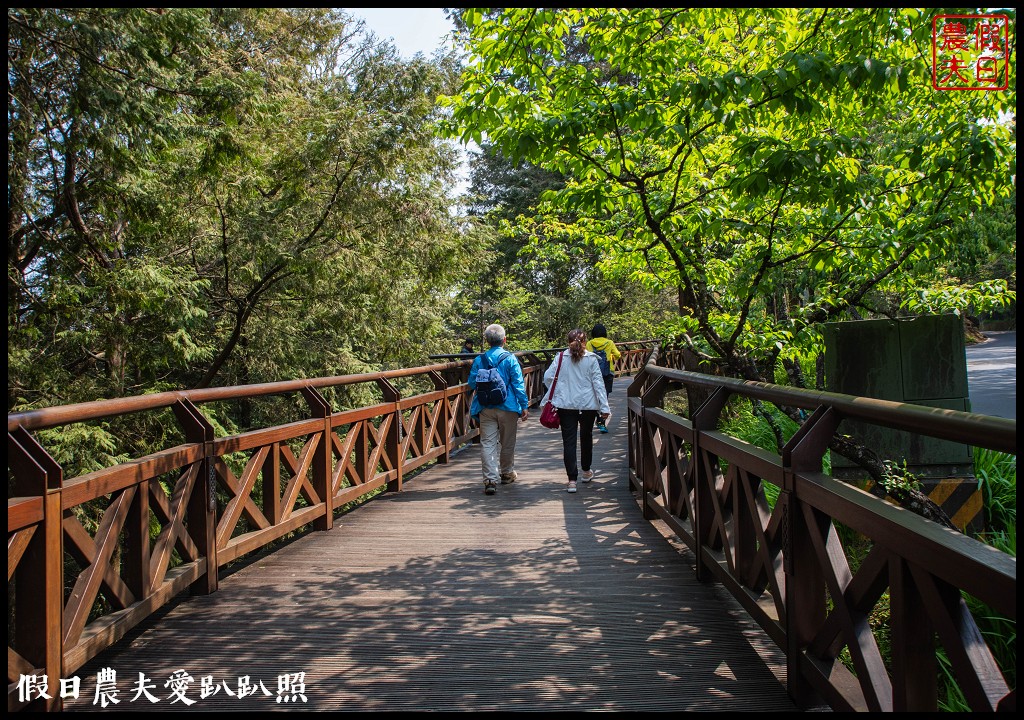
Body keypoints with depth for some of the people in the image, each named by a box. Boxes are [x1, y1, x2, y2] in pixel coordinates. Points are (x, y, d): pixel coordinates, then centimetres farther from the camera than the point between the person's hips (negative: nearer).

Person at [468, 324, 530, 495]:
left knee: (488, 443, 1)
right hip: (508, 407, -1)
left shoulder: (479, 359, 0)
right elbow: (518, 384, -9)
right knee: (507, 442, 15)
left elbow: (472, 384, 3)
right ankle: (507, 473, 32)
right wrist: (524, 406, -4)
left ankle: (490, 479, -10)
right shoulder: (510, 358, -7)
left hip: (485, 408, 1)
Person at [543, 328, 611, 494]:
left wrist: (553, 396, 15)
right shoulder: (591, 359, -4)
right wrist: (604, 407, -4)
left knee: (569, 441, 1)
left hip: (565, 405, 0)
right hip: (588, 405, 1)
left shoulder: (560, 357, -2)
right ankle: (587, 471, 37)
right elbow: (598, 383, -5)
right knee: (586, 437, 20)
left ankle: (572, 480, -5)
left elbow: (547, 377, -3)